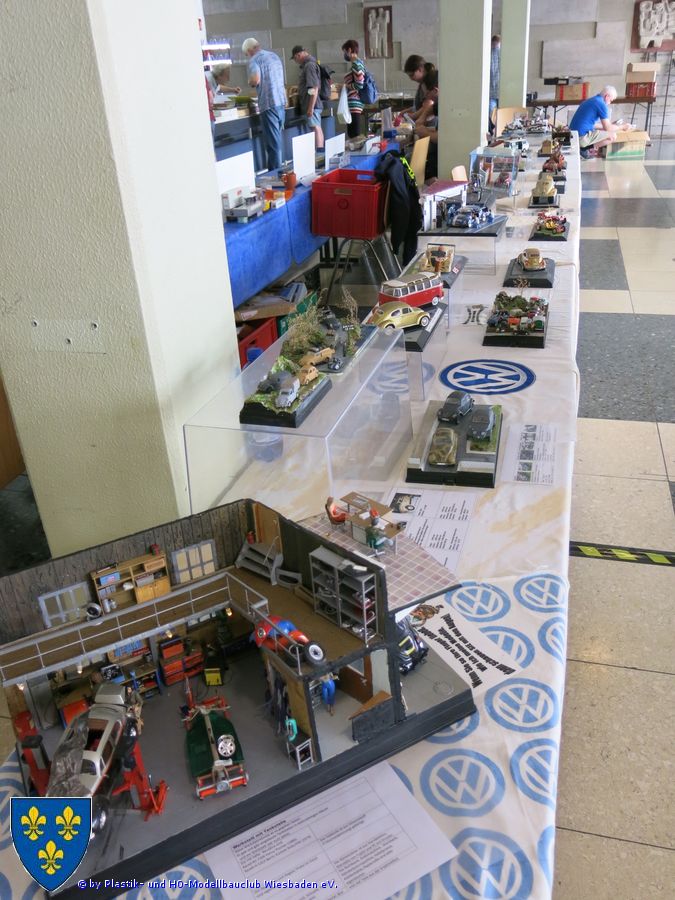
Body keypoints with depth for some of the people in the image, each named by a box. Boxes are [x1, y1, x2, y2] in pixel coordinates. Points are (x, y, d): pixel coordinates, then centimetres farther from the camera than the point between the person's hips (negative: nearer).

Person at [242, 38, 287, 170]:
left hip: (269, 104, -7)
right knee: (279, 139, 14)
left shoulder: (255, 59, -6)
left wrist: (250, 82, 0)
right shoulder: (274, 55, 18)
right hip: (281, 102, 7)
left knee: (272, 142, -5)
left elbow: (255, 80, -20)